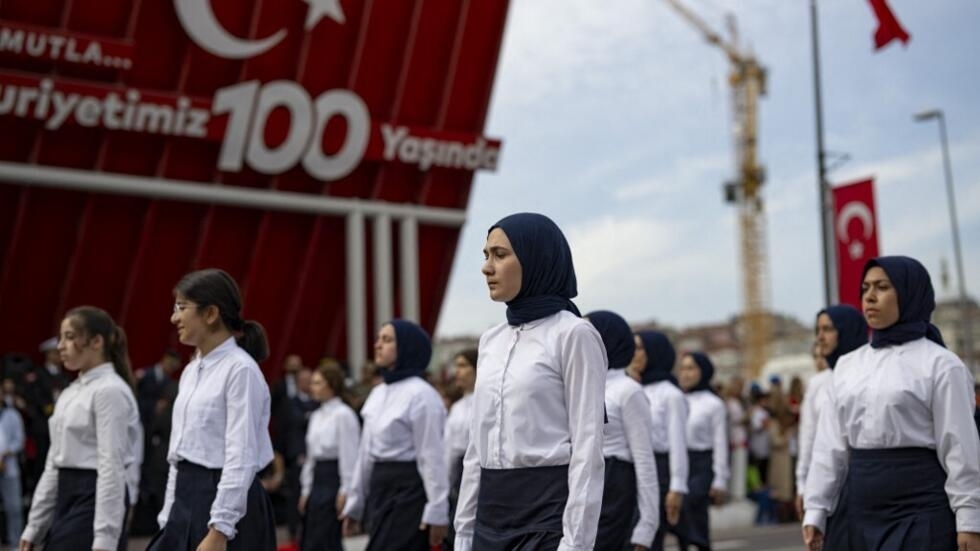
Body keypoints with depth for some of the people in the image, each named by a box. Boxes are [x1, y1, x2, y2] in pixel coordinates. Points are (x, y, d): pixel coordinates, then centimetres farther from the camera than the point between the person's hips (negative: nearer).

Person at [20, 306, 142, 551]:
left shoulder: (110, 391, -12)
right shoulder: (70, 393, 17)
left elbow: (111, 467, -19)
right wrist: (34, 527, 16)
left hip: (95, 505, -9)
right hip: (67, 504, 9)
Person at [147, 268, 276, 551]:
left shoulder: (240, 369, -13)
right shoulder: (191, 371, 14)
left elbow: (241, 459, -19)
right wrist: (170, 517, 15)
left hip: (228, 504, -9)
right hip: (188, 503, 9)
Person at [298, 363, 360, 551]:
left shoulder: (343, 414, -12)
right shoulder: (316, 416, 14)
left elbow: (349, 456, -14)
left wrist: (345, 491, -15)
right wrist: (306, 490, 16)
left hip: (334, 479, -8)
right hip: (317, 481, 8)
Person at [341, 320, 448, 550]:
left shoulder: (421, 394, -12)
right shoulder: (378, 394, 13)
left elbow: (432, 456, -15)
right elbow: (366, 452, 16)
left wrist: (436, 513, -18)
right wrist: (355, 504, 17)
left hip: (409, 490, -8)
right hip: (380, 490, 8)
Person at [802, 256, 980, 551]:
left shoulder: (940, 364, -4)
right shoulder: (847, 365, 11)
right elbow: (830, 443, 9)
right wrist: (815, 511, 4)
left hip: (921, 510, -5)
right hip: (863, 510, 6)